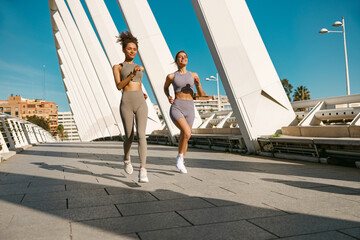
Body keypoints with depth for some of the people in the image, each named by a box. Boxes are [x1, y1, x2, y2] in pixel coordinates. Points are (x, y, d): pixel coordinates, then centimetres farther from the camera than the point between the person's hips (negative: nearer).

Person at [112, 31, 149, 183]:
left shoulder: (139, 68, 20)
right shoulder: (117, 67, 9)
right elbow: (119, 86, -7)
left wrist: (143, 94, 11)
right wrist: (132, 74, -18)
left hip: (141, 103, 2)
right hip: (126, 104, -2)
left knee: (141, 135, -15)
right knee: (129, 137, 3)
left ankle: (143, 171, -20)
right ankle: (127, 158, 36)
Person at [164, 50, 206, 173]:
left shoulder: (193, 75, 8)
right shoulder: (171, 76, 2)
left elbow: (201, 95, 9)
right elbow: (165, 88, 22)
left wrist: (198, 84, -11)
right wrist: (168, 97, 2)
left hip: (189, 109, 3)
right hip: (176, 108, -3)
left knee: (183, 137, 12)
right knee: (187, 133, -26)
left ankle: (181, 163, 33)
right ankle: (180, 157, -2)